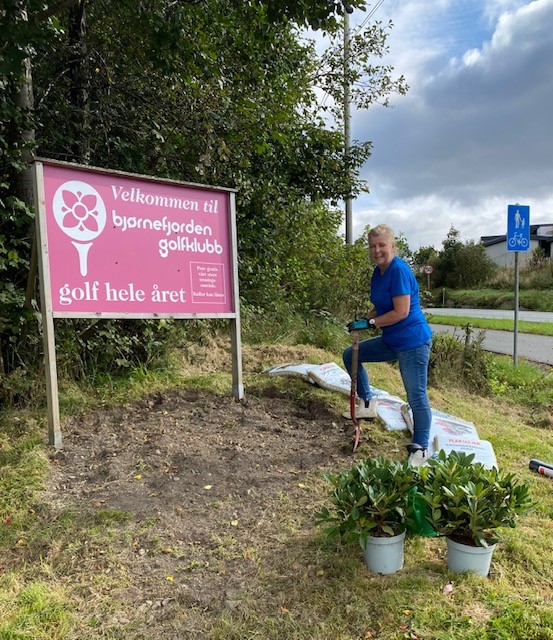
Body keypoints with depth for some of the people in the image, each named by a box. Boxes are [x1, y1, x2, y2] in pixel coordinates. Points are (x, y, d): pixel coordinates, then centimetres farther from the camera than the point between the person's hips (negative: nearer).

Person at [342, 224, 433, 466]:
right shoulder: (378, 271, 9)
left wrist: (369, 323, -17)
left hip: (412, 342, -10)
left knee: (416, 396, -4)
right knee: (351, 355, 16)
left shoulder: (398, 270, -19)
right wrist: (362, 320, 0)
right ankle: (367, 404, 26)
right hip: (391, 341, 10)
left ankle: (420, 449, 12)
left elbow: (401, 312, -23)